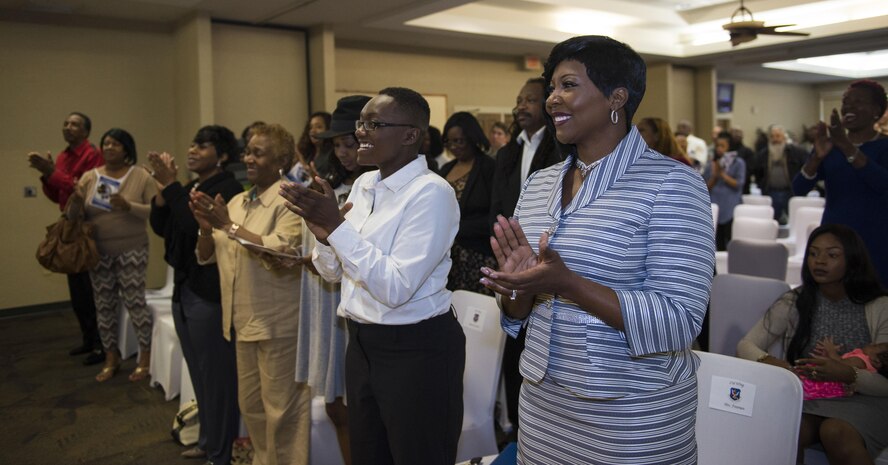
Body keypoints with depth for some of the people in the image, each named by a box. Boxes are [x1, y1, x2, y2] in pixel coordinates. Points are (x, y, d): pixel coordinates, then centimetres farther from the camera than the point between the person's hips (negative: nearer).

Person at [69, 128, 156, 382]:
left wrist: (129, 207, -24)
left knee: (134, 302, -3)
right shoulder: (89, 177, 6)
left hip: (131, 250, -4)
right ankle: (111, 358, 22)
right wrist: (77, 204, -14)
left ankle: (146, 357, 10)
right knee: (104, 305, 9)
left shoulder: (141, 176, -4)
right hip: (98, 252, 4)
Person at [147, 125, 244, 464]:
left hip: (210, 294, -9)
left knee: (217, 373, 2)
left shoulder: (228, 188, -14)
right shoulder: (190, 187, 13)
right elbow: (160, 227, 8)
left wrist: (171, 185, -19)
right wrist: (162, 188, -4)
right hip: (184, 289, 9)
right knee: (199, 372, 19)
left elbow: (195, 224, -26)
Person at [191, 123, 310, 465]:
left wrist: (231, 226, -21)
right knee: (250, 404, 19)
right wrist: (207, 228, -6)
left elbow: (283, 252, -26)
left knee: (280, 407, 2)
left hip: (277, 322, -8)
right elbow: (206, 257, 14)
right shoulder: (236, 202, 12)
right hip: (242, 320, 8)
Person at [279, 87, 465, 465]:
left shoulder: (431, 192, -17)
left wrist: (337, 225, -24)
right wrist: (323, 233, -9)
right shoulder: (364, 184, 6)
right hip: (361, 344, 8)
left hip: (416, 351, -7)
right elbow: (334, 272, 12)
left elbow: (395, 288, -23)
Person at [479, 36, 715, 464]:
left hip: (634, 416, -5)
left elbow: (679, 321, -20)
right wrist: (519, 281, -14)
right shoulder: (538, 184, 4)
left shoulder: (671, 183, -13)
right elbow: (518, 315, 9)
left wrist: (567, 283, -29)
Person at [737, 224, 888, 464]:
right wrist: (767, 361, -20)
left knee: (835, 431, -34)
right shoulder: (794, 302, 5)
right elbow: (746, 345, 3)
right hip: (805, 397, 1)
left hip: (861, 401, -1)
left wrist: (848, 375, -26)